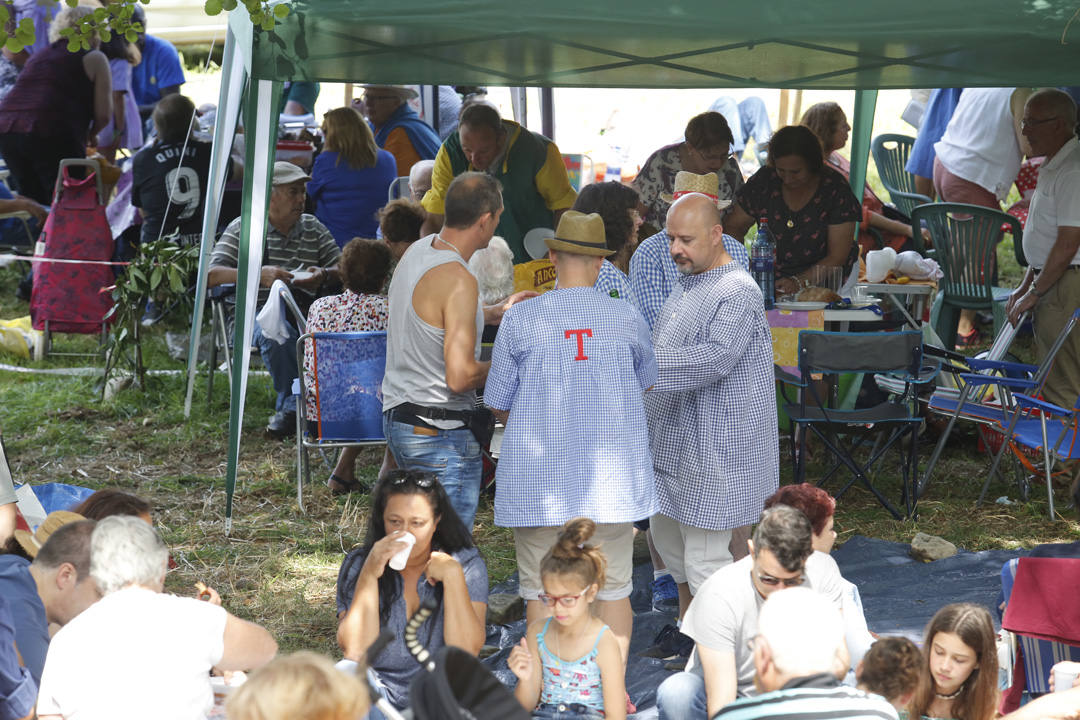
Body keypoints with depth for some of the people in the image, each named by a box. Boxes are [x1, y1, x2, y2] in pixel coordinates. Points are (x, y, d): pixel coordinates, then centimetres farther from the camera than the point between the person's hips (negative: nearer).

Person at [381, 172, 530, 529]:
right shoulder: (459, 280, -22)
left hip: (395, 417, 9)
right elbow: (460, 376, -26)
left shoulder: (418, 249, 6)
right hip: (441, 433, -9)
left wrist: (494, 313, 31)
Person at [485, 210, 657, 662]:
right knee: (612, 587, 8)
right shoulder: (627, 319, -1)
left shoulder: (519, 320, -5)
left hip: (539, 478, -1)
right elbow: (647, 382, 18)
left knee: (541, 591, 7)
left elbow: (499, 407, 2)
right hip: (611, 473, 1)